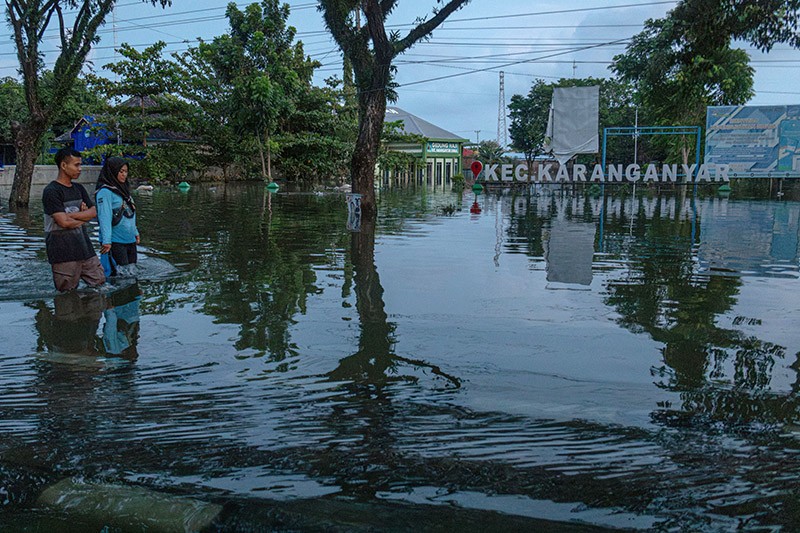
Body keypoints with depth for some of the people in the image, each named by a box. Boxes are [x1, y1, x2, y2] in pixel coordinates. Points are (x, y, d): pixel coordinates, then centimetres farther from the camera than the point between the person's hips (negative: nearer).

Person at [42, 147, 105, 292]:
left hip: (84, 247, 7)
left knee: (100, 283, 6)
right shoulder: (51, 191, -10)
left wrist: (71, 215, -12)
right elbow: (64, 222, -18)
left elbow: (93, 212, 3)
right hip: (63, 253, -7)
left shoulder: (79, 188, 13)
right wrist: (83, 217, -1)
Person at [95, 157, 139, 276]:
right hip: (115, 242, -9)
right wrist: (106, 241, -22)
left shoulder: (123, 189, 14)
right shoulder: (105, 192, -13)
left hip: (130, 240, 9)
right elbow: (105, 217, -18)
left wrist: (135, 232, 20)